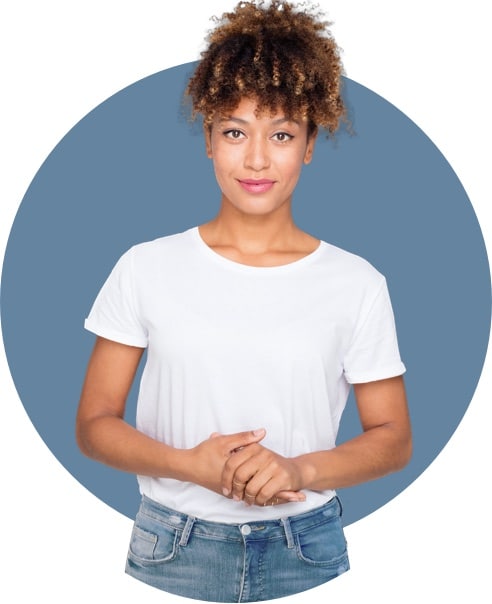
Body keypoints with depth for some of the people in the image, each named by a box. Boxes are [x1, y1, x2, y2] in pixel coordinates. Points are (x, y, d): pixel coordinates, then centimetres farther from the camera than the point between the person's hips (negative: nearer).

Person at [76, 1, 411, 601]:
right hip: (171, 549, 0)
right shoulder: (146, 268, -4)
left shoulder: (357, 284, -4)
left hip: (306, 550, 0)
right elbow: (94, 423, -1)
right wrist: (191, 464, -18)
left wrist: (301, 468, -17)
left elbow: (392, 438, 1)